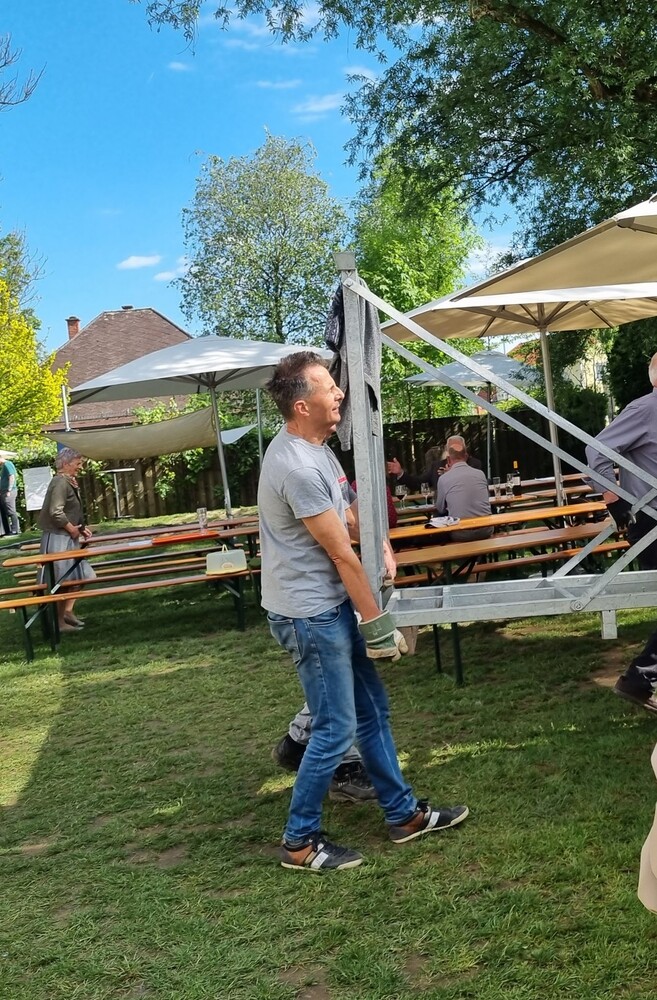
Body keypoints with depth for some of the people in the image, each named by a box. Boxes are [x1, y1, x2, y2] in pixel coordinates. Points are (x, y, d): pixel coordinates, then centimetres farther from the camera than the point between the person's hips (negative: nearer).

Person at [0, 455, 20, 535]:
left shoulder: (7, 464, -9)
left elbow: (12, 477, -18)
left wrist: (9, 491, -20)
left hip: (9, 492, -10)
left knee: (11, 512, -9)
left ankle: (15, 530, -7)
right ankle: (8, 531, 13)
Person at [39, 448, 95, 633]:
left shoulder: (69, 482, 13)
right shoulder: (60, 482, -18)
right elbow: (56, 512, -26)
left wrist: (81, 528, 10)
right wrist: (73, 530, -15)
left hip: (68, 538, 10)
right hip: (58, 539, -10)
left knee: (77, 577, 17)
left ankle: (67, 612, 26)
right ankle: (59, 622, 3)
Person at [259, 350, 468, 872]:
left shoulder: (316, 445, 6)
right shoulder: (296, 466, -25)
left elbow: (348, 510, 19)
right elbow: (342, 555, -20)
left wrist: (379, 542, -1)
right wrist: (379, 626, -13)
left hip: (333, 605, 10)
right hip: (309, 614, -10)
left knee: (373, 710, 17)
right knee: (337, 729, -1)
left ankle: (403, 813, 32)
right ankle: (300, 842, 16)